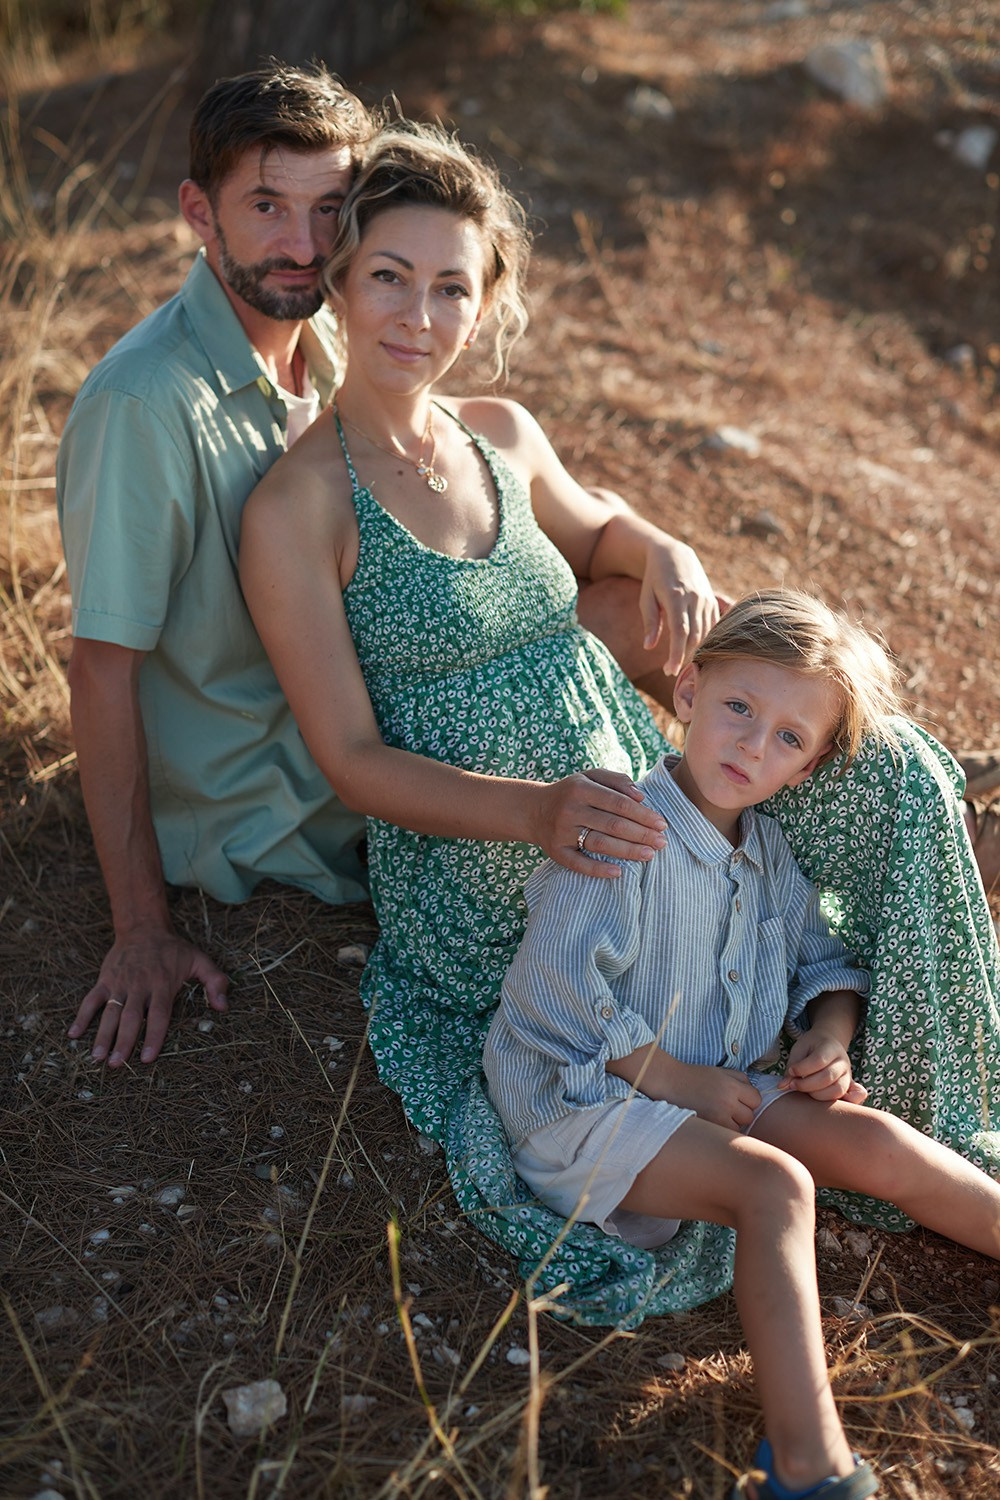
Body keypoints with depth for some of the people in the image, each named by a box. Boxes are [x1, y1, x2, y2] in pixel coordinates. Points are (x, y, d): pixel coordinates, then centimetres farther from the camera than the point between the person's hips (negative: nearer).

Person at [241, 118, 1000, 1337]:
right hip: (478, 871, -6)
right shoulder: (297, 507, -11)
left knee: (891, 774, -11)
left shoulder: (503, 434, 8)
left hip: (636, 793, 7)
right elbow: (355, 759, -13)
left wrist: (662, 554, 5)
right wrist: (534, 811, -29)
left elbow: (590, 530, 29)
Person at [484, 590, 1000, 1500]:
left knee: (877, 1143, -6)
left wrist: (829, 1035, -1)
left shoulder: (770, 854, 8)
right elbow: (558, 987, -23)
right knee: (775, 1184, -28)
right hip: (585, 1104, -8)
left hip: (719, 1089, 8)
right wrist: (674, 1078, -17)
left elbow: (826, 960, 21)